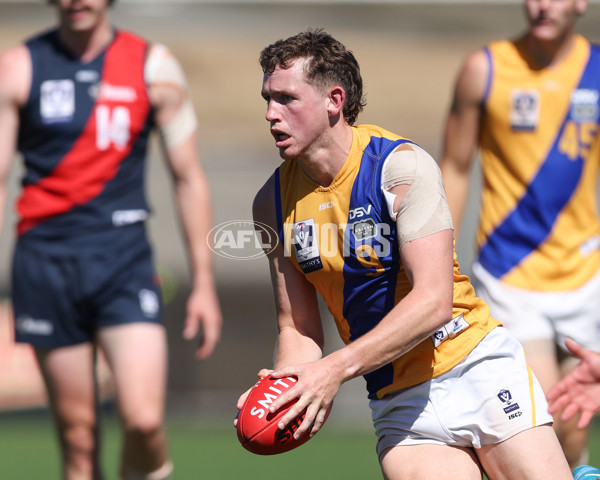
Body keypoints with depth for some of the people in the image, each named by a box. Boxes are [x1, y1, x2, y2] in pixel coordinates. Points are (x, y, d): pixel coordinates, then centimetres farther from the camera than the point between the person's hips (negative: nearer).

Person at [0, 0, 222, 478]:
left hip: (125, 259, 0)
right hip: (46, 258, 0)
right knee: (78, 436, 1)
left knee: (144, 420, -17)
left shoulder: (154, 66, 4)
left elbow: (189, 178, 8)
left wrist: (204, 283, 6)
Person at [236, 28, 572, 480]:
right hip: (397, 402, 3)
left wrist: (336, 368, -29)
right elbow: (297, 328, 8)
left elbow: (434, 301, -21)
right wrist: (283, 387, -14)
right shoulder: (274, 202, 3)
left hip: (476, 366, -3)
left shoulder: (401, 166, -12)